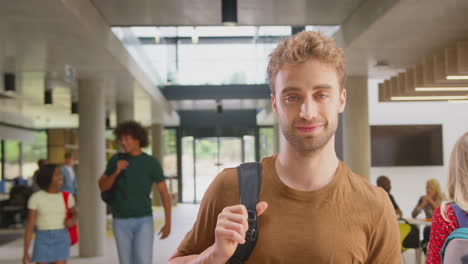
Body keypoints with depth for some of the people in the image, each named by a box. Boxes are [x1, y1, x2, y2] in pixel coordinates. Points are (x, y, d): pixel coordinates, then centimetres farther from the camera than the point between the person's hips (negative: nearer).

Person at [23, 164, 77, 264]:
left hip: (61, 240, 0)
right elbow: (29, 227, -5)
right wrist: (26, 252, -7)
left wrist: (72, 220, -6)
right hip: (43, 241, 0)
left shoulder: (67, 196, -1)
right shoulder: (35, 198, -6)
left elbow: (74, 213, 19)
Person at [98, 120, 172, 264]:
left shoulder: (152, 162, -4)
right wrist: (116, 171, -19)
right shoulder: (116, 159, 2)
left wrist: (168, 223, -5)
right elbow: (102, 187, 0)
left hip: (143, 221, -2)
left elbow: (164, 193, -1)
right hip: (121, 222, 2)